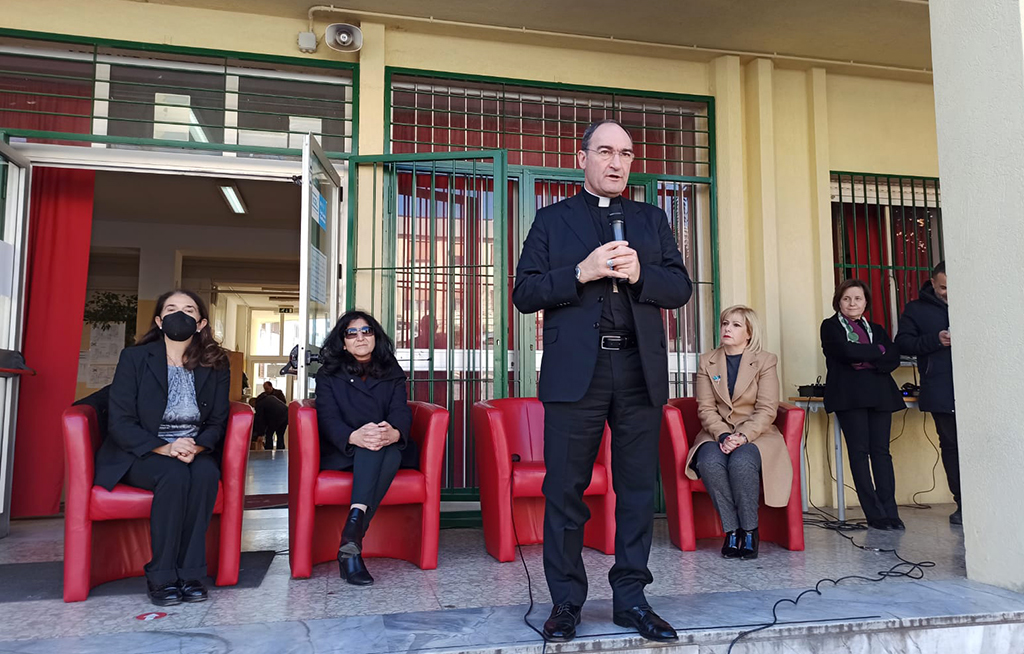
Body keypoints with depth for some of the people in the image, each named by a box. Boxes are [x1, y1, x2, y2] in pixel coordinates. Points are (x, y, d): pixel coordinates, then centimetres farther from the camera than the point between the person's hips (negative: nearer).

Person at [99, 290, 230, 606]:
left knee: (206, 471, -31)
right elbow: (120, 422, -8)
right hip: (140, 454, -2)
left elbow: (217, 422, 3)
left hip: (195, 453, 2)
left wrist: (197, 447, -20)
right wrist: (164, 448, -23)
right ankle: (161, 578, -22)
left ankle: (189, 574, -22)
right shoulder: (134, 358, -2)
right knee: (174, 474, -33)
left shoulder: (216, 365, 4)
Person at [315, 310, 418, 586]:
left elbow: (402, 411, -4)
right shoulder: (328, 375, 9)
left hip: (390, 449, 2)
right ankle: (353, 537, -52)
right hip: (342, 452, -1)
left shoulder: (392, 372, 14)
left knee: (390, 449, -35)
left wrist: (394, 432, -32)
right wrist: (354, 436, -33)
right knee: (372, 444, -35)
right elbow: (328, 418, -8)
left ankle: (351, 537, -46)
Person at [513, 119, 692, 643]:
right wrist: (580, 274, -12)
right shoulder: (553, 220, 11)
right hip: (575, 372, -2)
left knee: (637, 487, 6)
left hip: (640, 371, 3)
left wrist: (639, 274, -9)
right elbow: (524, 293, 2)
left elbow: (680, 288, 10)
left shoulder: (652, 220, 18)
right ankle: (566, 603, 15)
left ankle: (630, 599, 20)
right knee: (565, 490, 1)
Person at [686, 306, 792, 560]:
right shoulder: (707, 362, 8)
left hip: (756, 435, -2)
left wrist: (743, 436, -21)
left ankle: (749, 531, -15)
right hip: (718, 433, 2)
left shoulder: (766, 361, 2)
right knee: (710, 463, -32)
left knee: (741, 462, -35)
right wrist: (723, 435, -18)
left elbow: (767, 410, -6)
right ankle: (732, 530, -18)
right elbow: (705, 408, 1)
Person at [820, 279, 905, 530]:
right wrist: (877, 351, 2)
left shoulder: (876, 329, 22)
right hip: (849, 395, -4)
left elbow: (894, 358, 7)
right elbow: (846, 351, -10)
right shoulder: (831, 326, 9)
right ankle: (875, 515, -4)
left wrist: (868, 362, -9)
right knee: (859, 451, -6)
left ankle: (890, 512, 0)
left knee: (881, 450, -2)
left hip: (879, 394, 4)